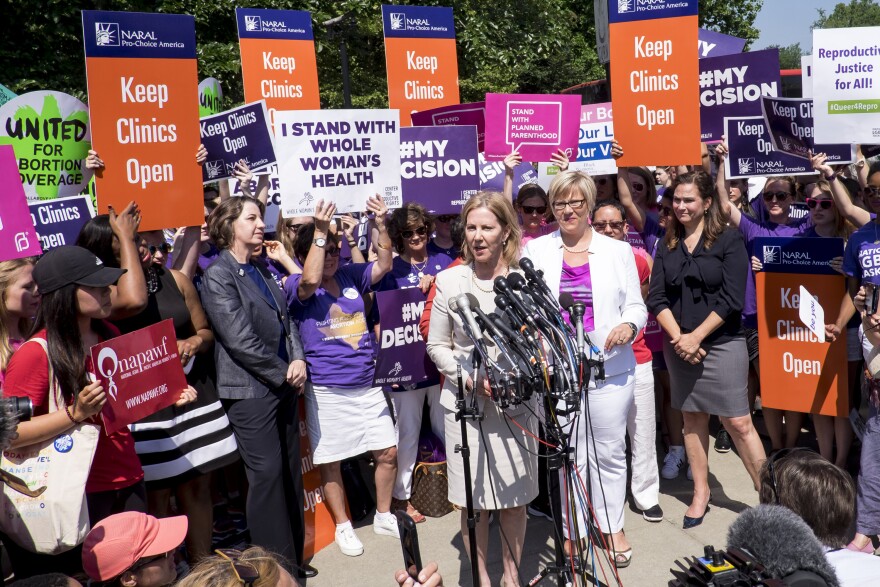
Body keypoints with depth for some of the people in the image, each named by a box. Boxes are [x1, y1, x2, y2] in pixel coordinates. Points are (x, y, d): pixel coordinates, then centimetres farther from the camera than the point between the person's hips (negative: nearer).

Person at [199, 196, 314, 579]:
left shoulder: (262, 270, 14)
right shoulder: (218, 275, -8)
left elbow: (286, 320, 13)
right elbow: (240, 339, -15)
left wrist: (298, 360, -4)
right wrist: (284, 373, -10)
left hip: (284, 385, 7)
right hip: (250, 389, -7)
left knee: (291, 471, 11)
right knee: (267, 473, -4)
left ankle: (293, 558, 23)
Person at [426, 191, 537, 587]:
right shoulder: (449, 281, -2)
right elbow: (437, 346, 3)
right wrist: (470, 377, -13)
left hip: (515, 403, 0)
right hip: (464, 403, 0)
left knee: (514, 498, 11)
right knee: (473, 500, 8)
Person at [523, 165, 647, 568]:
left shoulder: (617, 250, 7)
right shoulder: (536, 251, 6)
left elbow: (636, 305, 7)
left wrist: (628, 325, -14)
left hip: (610, 368, 0)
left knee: (609, 451, 10)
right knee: (567, 454, 7)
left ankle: (612, 527, 28)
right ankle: (573, 531, 24)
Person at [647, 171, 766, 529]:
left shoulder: (729, 241, -4)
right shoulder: (667, 246, 8)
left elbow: (731, 299, -11)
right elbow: (657, 298, 1)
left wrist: (696, 336, -14)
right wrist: (678, 338, -11)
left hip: (721, 343, -4)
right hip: (679, 345, 4)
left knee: (738, 422, -5)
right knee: (693, 419, 11)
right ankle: (700, 492, 24)